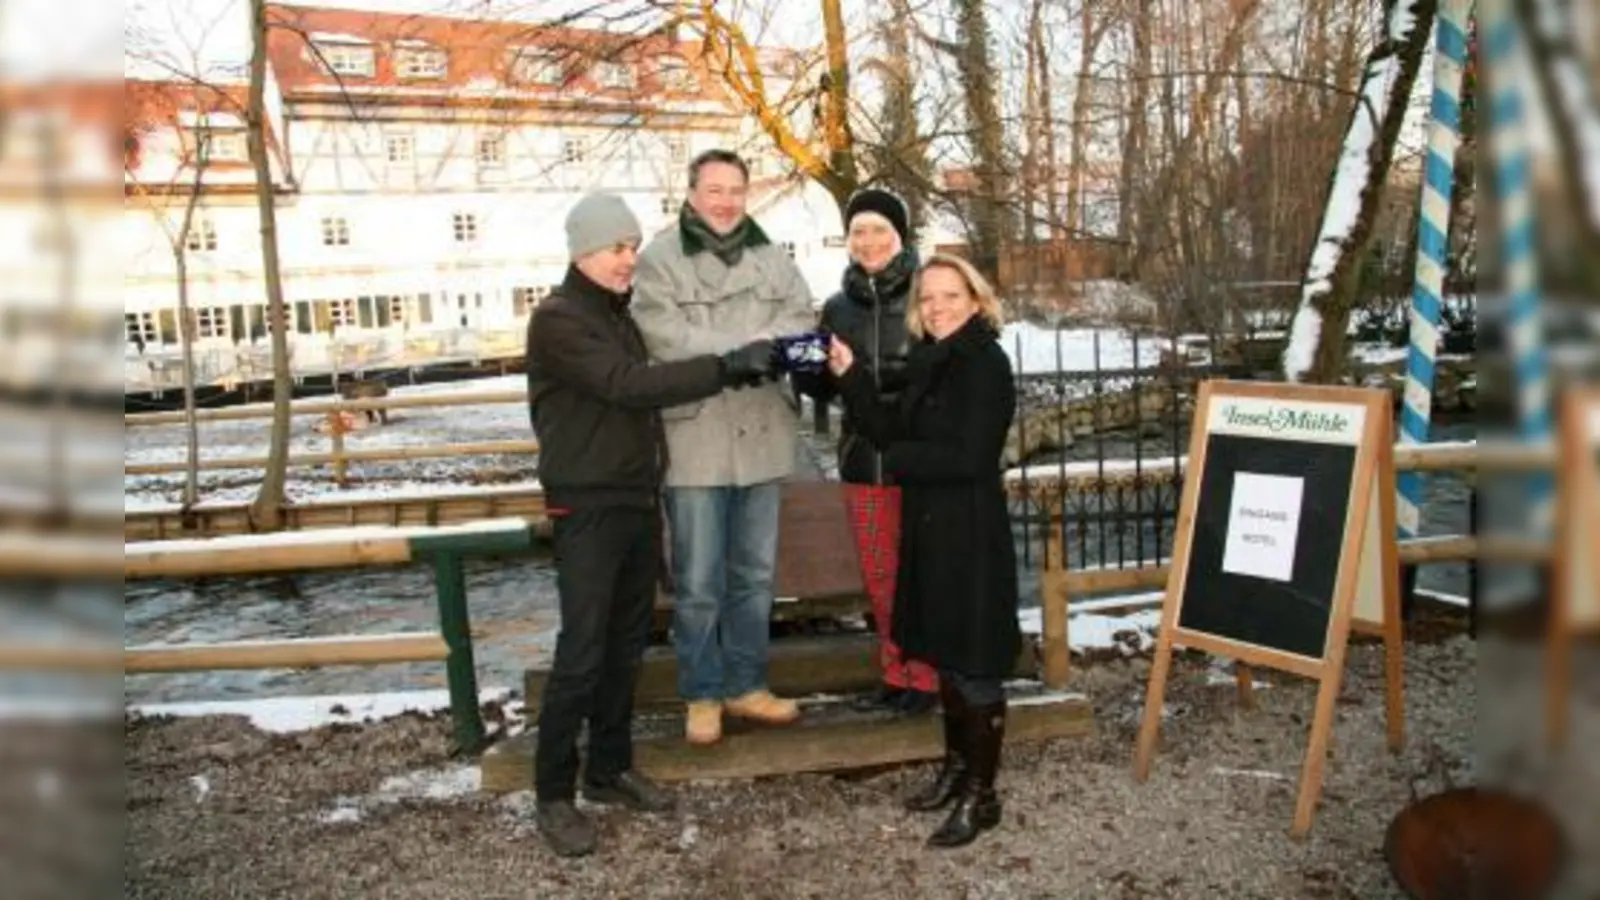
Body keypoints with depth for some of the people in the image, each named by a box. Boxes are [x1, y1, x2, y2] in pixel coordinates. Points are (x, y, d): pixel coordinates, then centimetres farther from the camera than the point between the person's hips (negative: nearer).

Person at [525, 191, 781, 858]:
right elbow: (627, 385, -25)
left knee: (626, 647, 12)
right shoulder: (557, 320, -12)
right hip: (588, 510, -8)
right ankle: (554, 794, 3)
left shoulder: (619, 315, 16)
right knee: (581, 654, -7)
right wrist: (725, 367, -29)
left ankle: (610, 769, 24)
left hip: (638, 502, 8)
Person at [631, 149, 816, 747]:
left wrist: (751, 346, -17)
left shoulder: (772, 259, 11)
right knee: (698, 584, 3)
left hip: (761, 436, 5)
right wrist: (752, 347, -16)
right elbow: (666, 339, -16)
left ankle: (745, 686, 29)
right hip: (695, 440, -5)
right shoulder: (660, 260, -5)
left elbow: (802, 322, 2)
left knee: (755, 576, 14)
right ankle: (701, 695, 19)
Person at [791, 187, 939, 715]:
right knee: (879, 575, 12)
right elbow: (821, 387, 11)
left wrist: (877, 376, -25)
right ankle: (895, 674, 27)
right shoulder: (838, 307, 9)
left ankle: (926, 677, 19)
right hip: (863, 459, 5)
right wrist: (803, 367, -12)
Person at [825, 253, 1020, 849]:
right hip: (929, 530, 9)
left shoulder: (986, 364, -14)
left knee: (975, 664, 0)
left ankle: (981, 795, 12)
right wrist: (849, 375, -4)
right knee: (946, 654, 18)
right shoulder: (928, 363, 11)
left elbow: (968, 458, -22)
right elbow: (887, 431, 5)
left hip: (971, 534, -9)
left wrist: (898, 459, -11)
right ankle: (957, 766, 34)